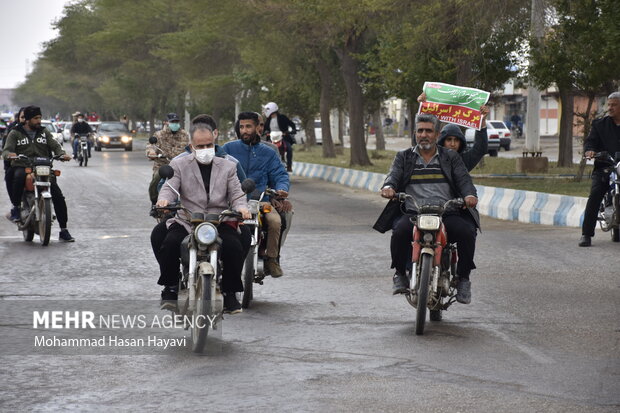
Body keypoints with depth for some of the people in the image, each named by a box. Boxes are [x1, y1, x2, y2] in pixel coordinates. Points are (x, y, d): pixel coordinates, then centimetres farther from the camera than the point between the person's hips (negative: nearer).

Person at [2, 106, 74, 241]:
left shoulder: (44, 132, 18)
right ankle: (15, 207, -19)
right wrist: (9, 154, -27)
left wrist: (62, 154, -13)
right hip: (22, 166, -3)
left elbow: (55, 146, 10)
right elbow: (6, 150, -1)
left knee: (58, 196, -13)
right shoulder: (15, 133, 9)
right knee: (19, 178, -40)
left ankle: (64, 230, -4)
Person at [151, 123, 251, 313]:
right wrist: (163, 199, -26)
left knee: (234, 245, -27)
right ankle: (171, 287, -5)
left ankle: (229, 292, -8)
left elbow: (236, 194, 6)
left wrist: (242, 208, -18)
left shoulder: (227, 166, 14)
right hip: (186, 222, 0)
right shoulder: (179, 165, 11)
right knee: (170, 242, -28)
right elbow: (169, 187, -2)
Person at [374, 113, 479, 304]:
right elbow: (394, 175, 2)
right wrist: (388, 187, -23)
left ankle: (463, 278, -8)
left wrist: (469, 194, -20)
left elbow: (463, 180, 4)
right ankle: (400, 273, -9)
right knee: (400, 231, -33)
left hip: (447, 213, 0)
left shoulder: (451, 158, 17)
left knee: (466, 232, -29)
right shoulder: (404, 157, 18)